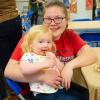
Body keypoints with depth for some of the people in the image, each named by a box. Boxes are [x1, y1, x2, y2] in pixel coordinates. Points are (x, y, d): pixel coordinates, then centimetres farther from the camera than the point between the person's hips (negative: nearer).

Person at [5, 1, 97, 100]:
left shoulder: (70, 35, 3)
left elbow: (91, 55, -5)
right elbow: (9, 71, -17)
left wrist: (70, 65, -21)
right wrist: (43, 76, -26)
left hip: (66, 86, 5)